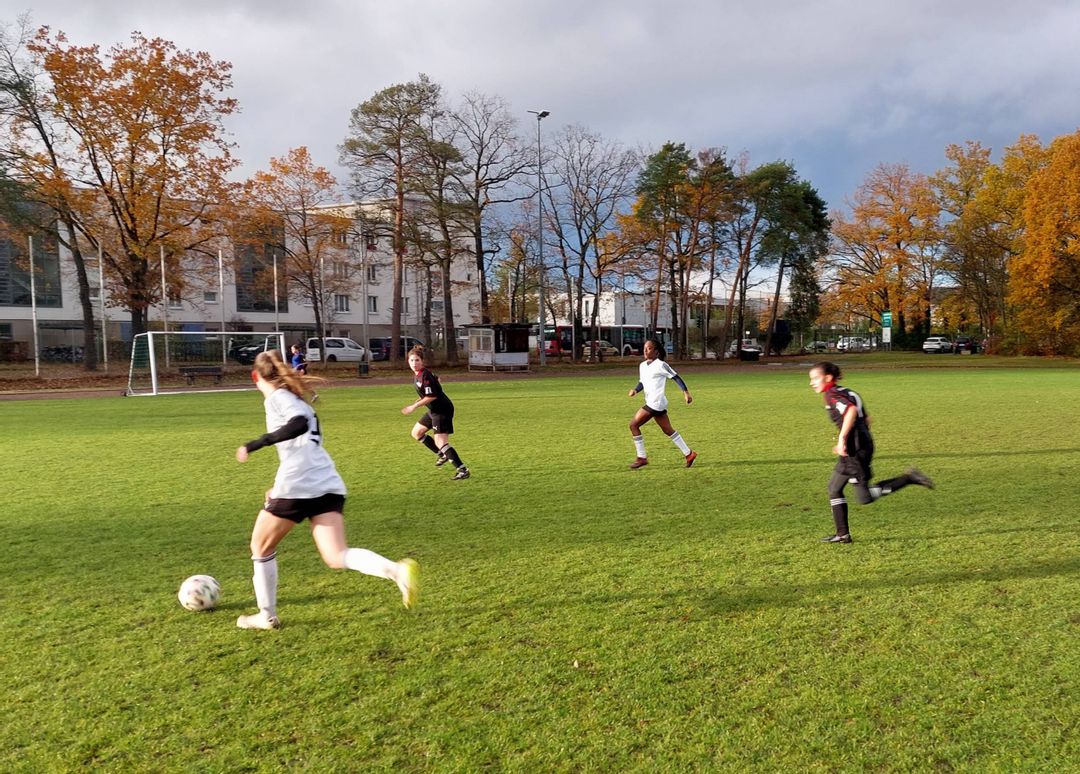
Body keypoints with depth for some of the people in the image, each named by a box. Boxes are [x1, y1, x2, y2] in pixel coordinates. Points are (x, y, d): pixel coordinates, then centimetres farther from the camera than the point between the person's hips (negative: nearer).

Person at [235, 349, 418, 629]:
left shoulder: (277, 396, 0)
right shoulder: (297, 399, 25)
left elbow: (300, 424, -21)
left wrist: (256, 444, -19)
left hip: (297, 487, -7)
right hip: (329, 485, 7)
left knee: (261, 547, 18)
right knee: (337, 557, -3)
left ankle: (267, 616, 26)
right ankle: (398, 570, -27)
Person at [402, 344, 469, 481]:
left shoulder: (425, 375, -20)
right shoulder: (417, 374, 9)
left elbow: (432, 396, -22)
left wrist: (414, 406, -17)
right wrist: (417, 402, 15)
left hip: (442, 410, -10)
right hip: (434, 410, 10)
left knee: (440, 442, -16)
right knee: (416, 432, 19)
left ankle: (462, 470, -16)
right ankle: (442, 454, 25)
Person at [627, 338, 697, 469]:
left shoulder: (660, 365, -10)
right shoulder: (642, 366, 13)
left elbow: (676, 377, -8)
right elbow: (642, 382, 22)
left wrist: (686, 392, -13)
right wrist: (635, 390, 2)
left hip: (656, 403, -8)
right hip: (651, 403, 8)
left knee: (633, 425, -7)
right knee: (668, 430, 14)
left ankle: (641, 458, 0)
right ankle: (688, 454, 22)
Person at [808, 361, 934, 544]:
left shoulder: (832, 395, -10)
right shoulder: (846, 392, 19)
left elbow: (851, 411, -28)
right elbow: (866, 419, 22)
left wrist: (842, 439, -28)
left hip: (854, 450, -10)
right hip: (863, 444, 10)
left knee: (865, 497, -6)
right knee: (834, 488, 14)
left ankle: (908, 479, -7)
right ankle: (842, 534, 17)